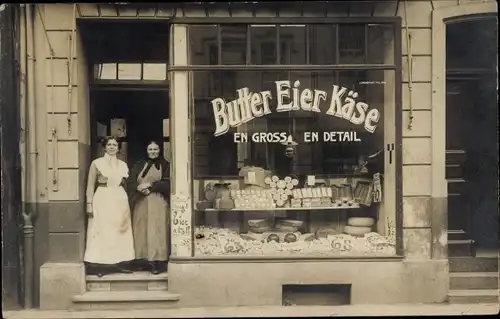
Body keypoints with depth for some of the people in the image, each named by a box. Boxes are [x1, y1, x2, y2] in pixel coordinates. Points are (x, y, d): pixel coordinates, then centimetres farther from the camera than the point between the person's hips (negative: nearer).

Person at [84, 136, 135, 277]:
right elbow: (90, 185, -2)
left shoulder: (123, 164, 13)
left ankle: (119, 264, 10)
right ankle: (101, 266, -3)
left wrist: (124, 180, 3)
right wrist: (89, 204, -9)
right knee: (102, 232, -6)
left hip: (120, 199, 4)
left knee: (120, 232, 4)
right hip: (103, 199, -4)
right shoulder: (96, 163, 0)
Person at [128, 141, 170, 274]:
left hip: (158, 203, -3)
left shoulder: (165, 165, 6)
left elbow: (167, 183, -5)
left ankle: (157, 262, -8)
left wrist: (150, 185, -13)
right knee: (142, 231, 1)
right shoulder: (139, 165, 12)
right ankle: (143, 261, 5)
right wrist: (141, 189, -15)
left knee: (157, 231, -7)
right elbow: (131, 183, 4)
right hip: (141, 203, 3)